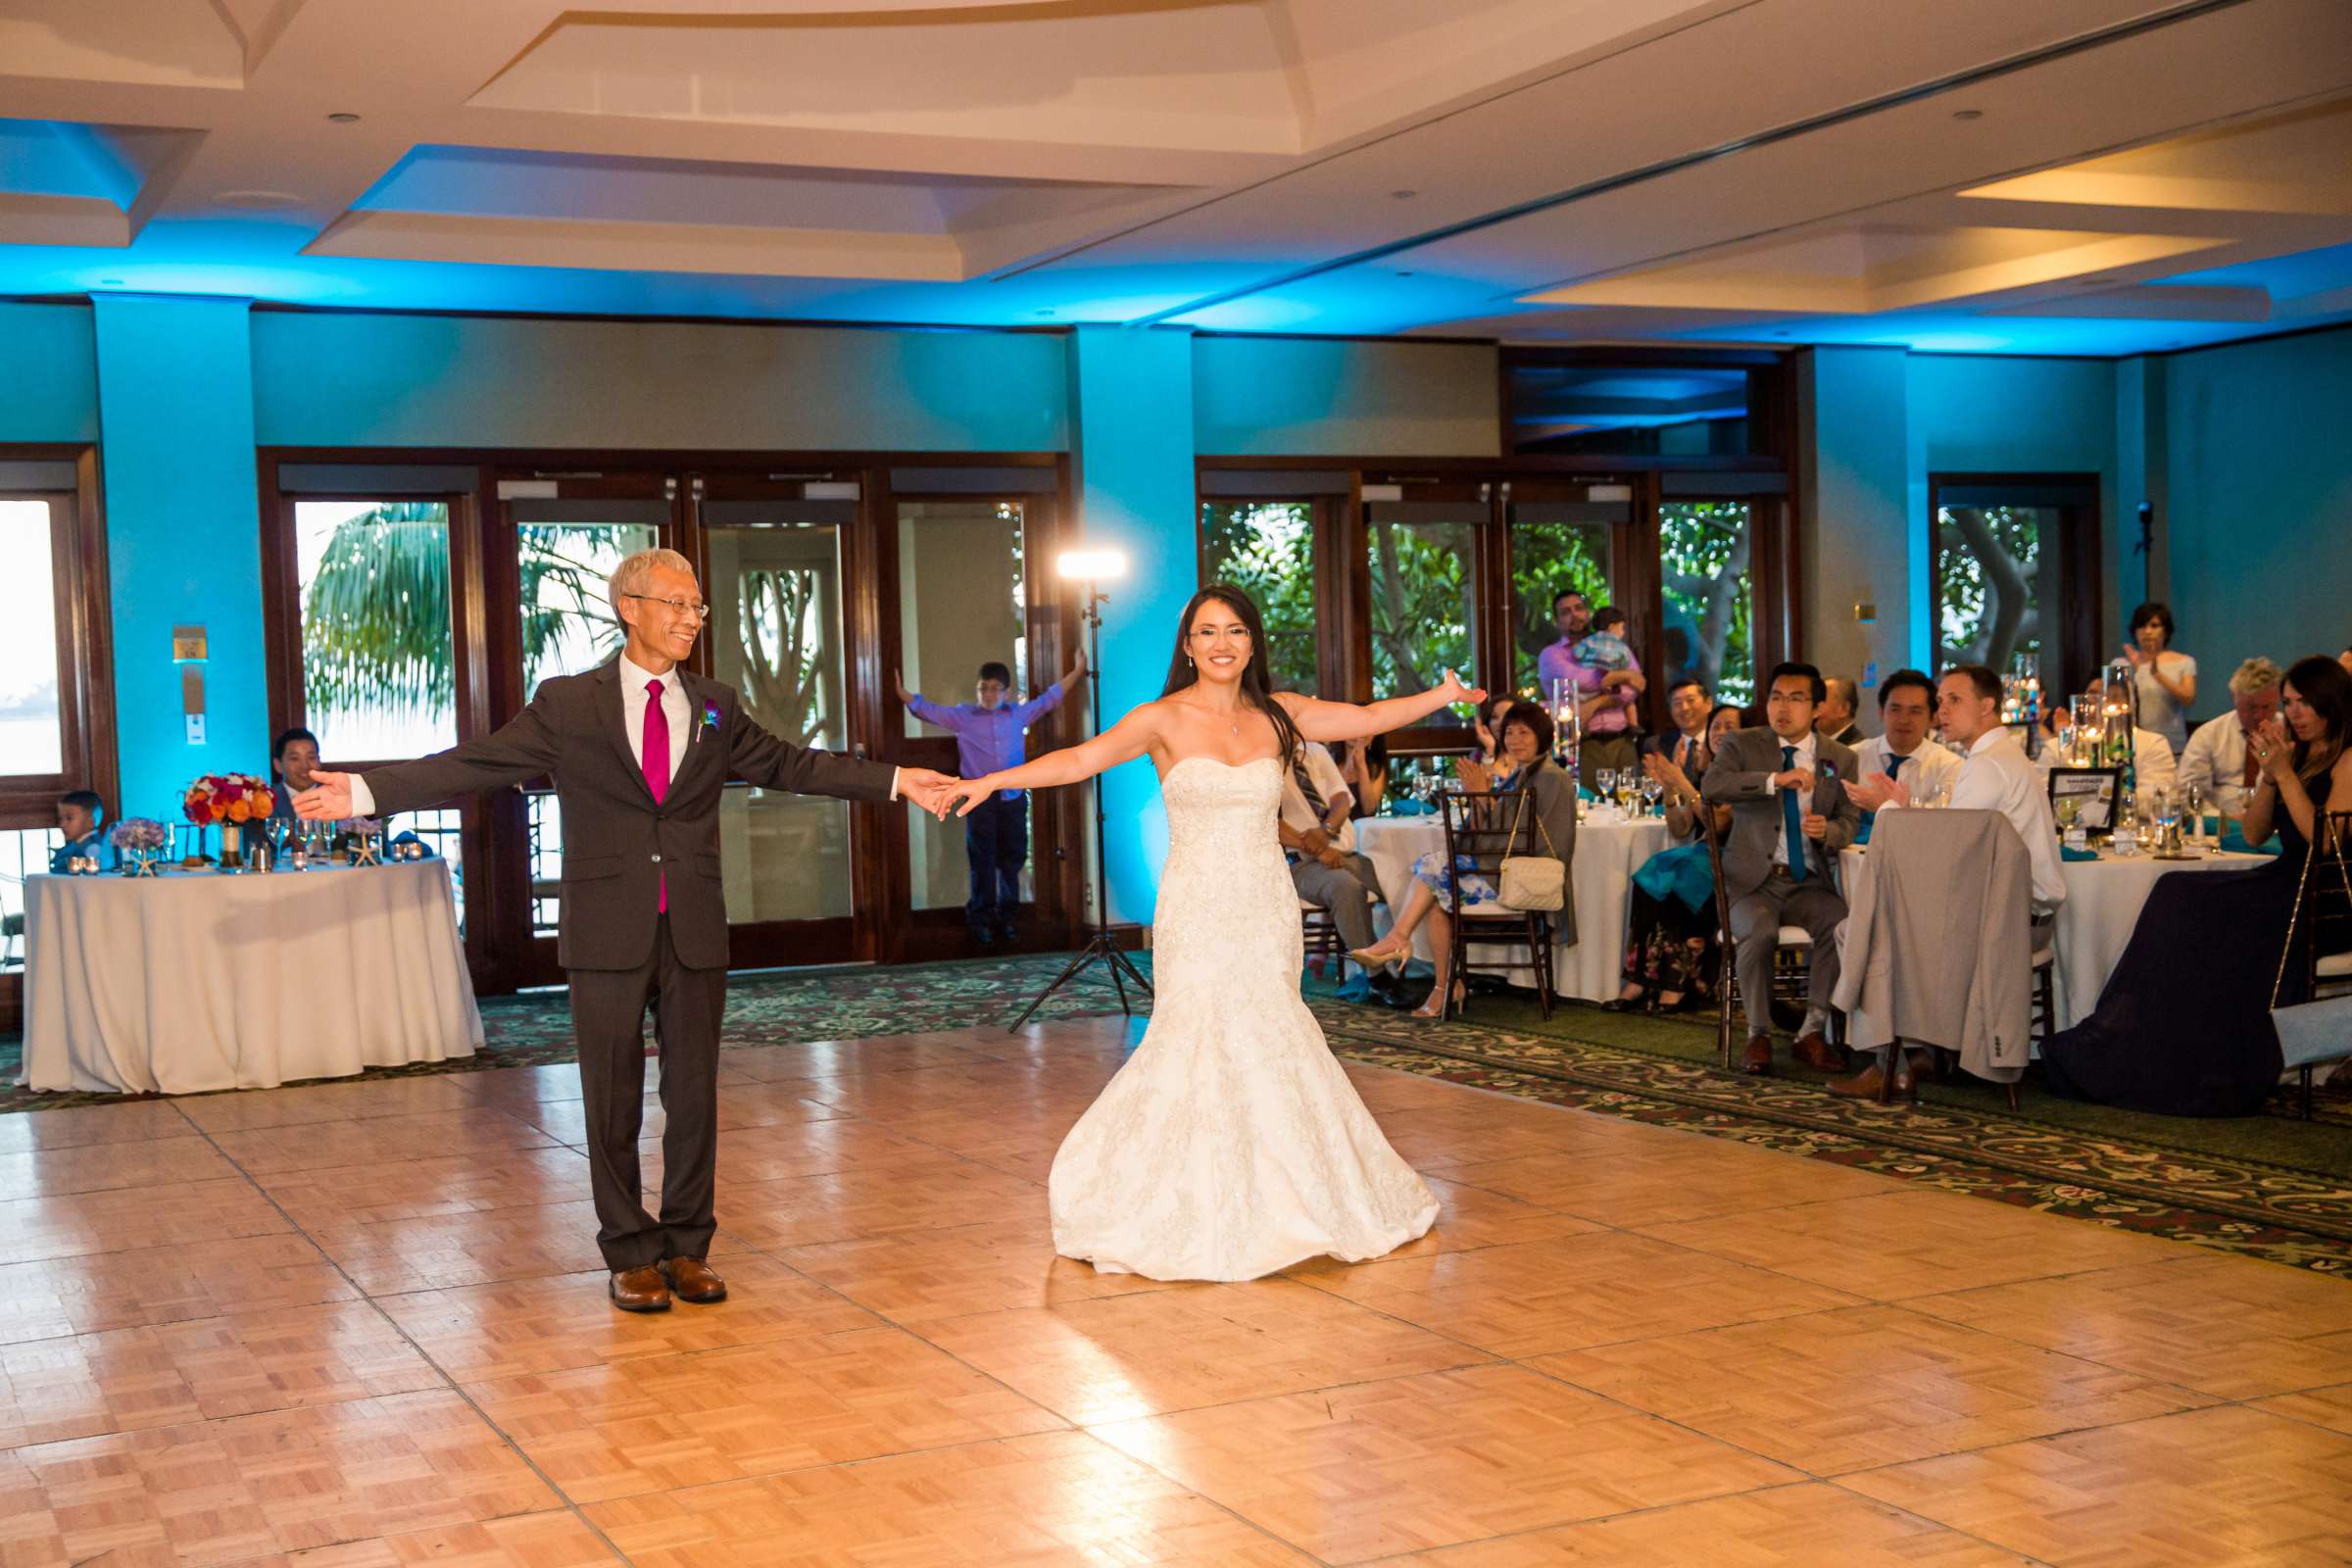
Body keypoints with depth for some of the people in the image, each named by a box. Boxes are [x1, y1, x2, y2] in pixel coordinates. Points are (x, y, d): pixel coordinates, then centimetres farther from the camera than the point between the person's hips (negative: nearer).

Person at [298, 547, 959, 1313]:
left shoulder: (715, 707, 10)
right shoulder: (567, 704, 0)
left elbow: (789, 764, 14)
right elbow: (473, 764, -2)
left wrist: (895, 781, 9)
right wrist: (364, 791, -11)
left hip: (694, 932, 3)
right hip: (609, 933, -3)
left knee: (695, 1095, 8)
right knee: (614, 1101, 4)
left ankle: (686, 1247, 21)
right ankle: (630, 1254, 17)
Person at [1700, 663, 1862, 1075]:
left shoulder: (1839, 758, 11)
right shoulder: (1742, 744, 4)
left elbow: (1851, 821, 10)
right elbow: (1711, 786, -16)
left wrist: (1828, 831, -15)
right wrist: (1775, 779, -28)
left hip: (1810, 883, 2)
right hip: (1753, 881, -2)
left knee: (1843, 927, -28)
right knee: (1757, 933, -32)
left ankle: (1812, 1032, -13)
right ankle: (1759, 1035, -12)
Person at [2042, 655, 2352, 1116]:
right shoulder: (2296, 753, 19)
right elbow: (2255, 833, 15)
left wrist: (2285, 774, -14)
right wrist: (2269, 774, 1)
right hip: (2288, 881, 7)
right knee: (2178, 898, -16)